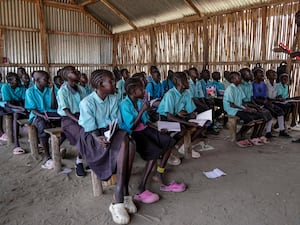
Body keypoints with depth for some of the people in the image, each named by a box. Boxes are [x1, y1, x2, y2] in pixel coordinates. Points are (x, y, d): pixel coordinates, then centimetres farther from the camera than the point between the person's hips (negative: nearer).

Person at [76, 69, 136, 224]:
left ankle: (119, 200, -25)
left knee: (129, 144, -28)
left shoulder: (114, 98, 4)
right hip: (91, 136, -5)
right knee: (123, 145, -31)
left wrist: (113, 131, -20)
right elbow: (91, 129, -14)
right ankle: (124, 195, -24)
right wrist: (99, 139, -32)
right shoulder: (87, 103, -13)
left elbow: (116, 120, 1)